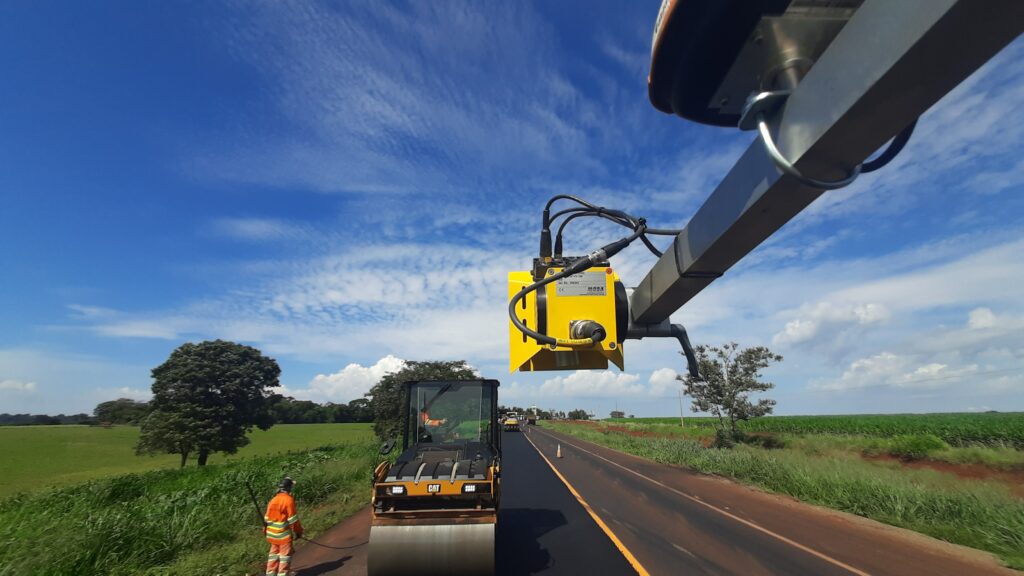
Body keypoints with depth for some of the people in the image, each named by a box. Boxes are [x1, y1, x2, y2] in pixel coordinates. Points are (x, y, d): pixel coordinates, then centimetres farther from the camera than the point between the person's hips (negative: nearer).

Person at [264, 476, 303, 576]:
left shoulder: (273, 500, 5)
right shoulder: (289, 500, -17)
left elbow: (267, 517, 11)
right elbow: (293, 519, -14)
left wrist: (265, 530, 23)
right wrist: (298, 531, -3)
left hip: (272, 533, 7)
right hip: (284, 533, -7)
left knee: (274, 552, 17)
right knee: (285, 554, 2)